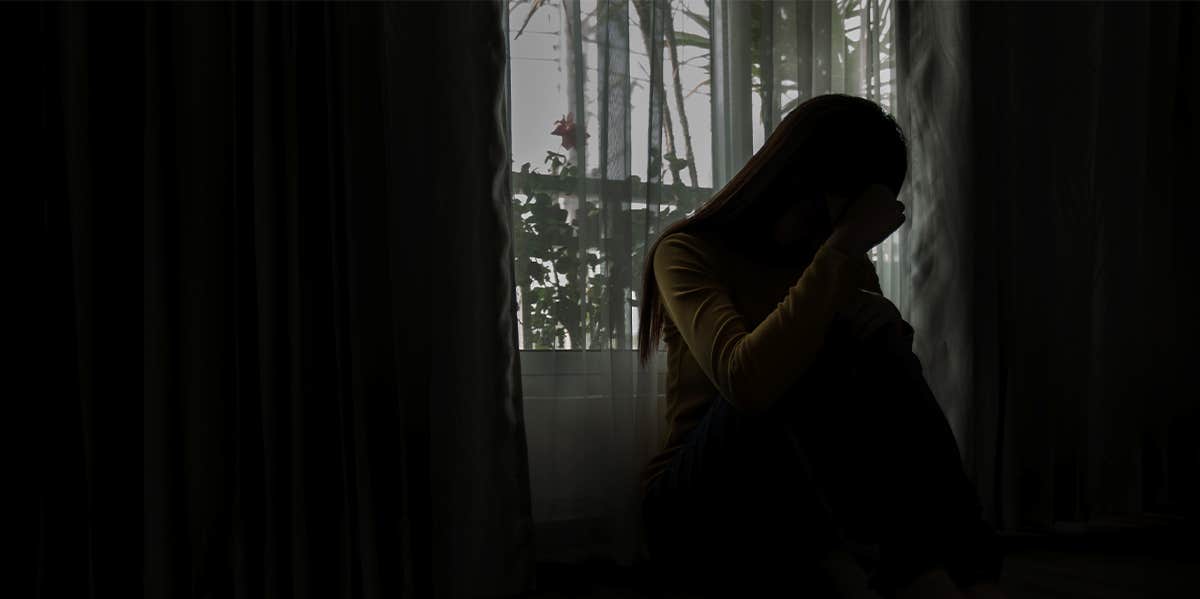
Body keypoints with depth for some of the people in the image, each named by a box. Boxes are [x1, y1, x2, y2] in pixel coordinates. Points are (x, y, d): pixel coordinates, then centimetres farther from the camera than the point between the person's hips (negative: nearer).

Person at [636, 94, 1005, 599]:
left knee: (876, 346, -22)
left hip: (816, 504, 4)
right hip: (703, 512, -4)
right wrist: (843, 247, -25)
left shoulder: (849, 265, 11)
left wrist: (887, 338, -15)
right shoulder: (689, 252, -7)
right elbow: (747, 384, -28)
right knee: (798, 363, -29)